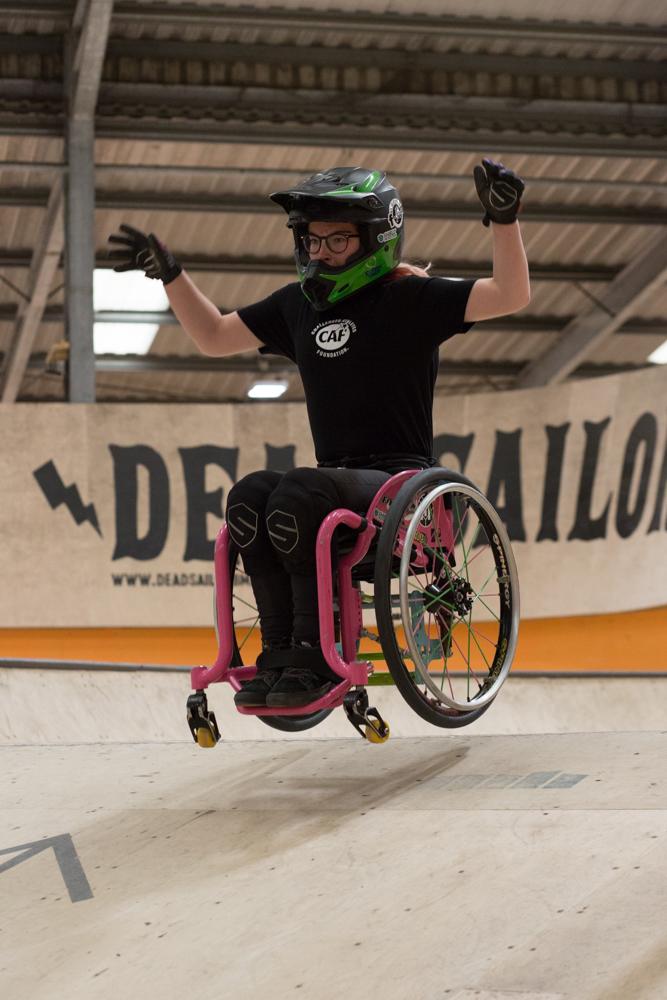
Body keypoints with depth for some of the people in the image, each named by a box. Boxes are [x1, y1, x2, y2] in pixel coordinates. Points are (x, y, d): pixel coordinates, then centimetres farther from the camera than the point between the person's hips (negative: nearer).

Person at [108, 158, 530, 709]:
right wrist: (170, 272, 19)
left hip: (400, 478, -5)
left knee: (298, 494, -33)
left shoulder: (410, 297, -2)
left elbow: (512, 296, -12)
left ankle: (316, 655, -25)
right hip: (335, 475, 6)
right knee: (250, 496, -26)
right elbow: (215, 336, 27)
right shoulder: (298, 303, 15)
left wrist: (504, 219, -24)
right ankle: (280, 652, -21)